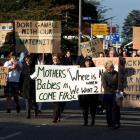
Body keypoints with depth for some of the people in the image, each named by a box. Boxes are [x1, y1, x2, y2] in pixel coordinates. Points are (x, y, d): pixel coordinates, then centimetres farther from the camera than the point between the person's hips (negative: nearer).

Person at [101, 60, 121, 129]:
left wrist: (118, 89, -4)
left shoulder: (116, 73, 4)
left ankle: (116, 123, -12)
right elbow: (105, 86, -11)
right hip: (107, 94, -1)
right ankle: (110, 123, 17)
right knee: (108, 109, 6)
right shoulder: (104, 74, -5)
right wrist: (114, 90, -11)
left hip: (115, 94, 1)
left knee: (115, 108, -9)